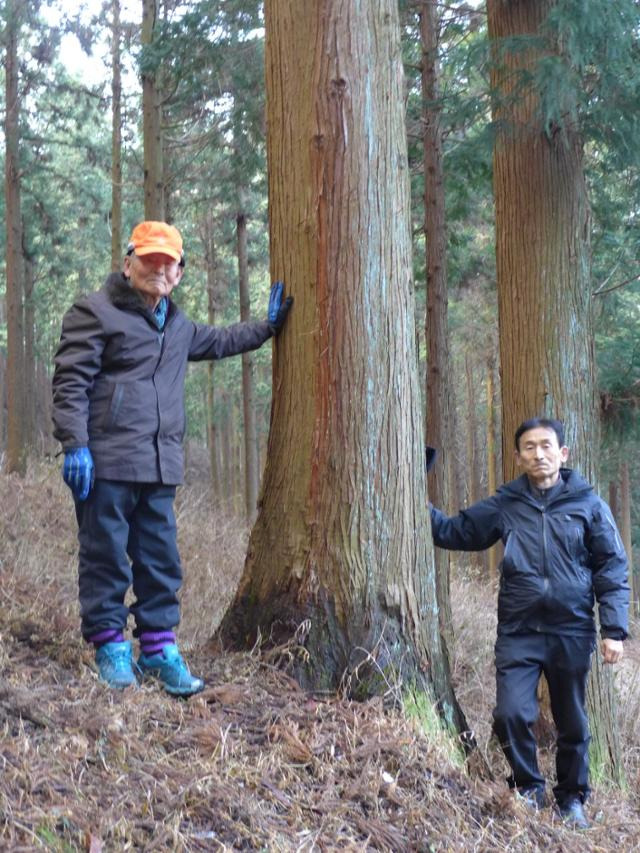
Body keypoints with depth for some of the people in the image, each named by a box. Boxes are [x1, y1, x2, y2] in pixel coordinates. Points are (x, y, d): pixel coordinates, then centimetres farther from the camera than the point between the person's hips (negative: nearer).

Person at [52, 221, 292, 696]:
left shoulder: (177, 326, 20)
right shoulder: (96, 312, -3)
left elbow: (218, 342, 40)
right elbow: (70, 382, -8)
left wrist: (268, 327, 39)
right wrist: (75, 445, -15)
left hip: (160, 465, 7)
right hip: (106, 462, -7)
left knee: (161, 561, 8)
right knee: (106, 558, 1)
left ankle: (159, 648, 16)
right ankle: (110, 646, 13)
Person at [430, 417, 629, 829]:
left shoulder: (588, 504, -2)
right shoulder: (504, 505, 3)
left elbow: (612, 569, -2)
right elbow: (456, 531, 9)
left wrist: (614, 630, -7)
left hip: (572, 632, -1)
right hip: (518, 632, 1)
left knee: (573, 722, 12)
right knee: (511, 714, -10)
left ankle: (572, 798, 32)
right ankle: (529, 787, 15)